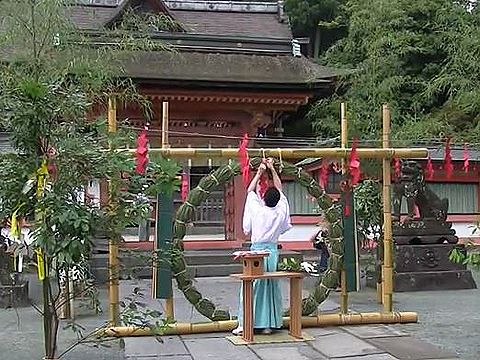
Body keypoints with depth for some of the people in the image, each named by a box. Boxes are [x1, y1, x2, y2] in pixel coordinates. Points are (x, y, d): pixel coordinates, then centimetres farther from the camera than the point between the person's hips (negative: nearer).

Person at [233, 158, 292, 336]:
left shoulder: (257, 210, -8)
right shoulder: (281, 212, -1)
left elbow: (250, 191, 9)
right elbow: (279, 189, 13)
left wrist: (259, 173, 16)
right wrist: (272, 170, 17)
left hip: (257, 250, -3)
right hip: (273, 250, 3)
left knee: (251, 287, 1)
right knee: (272, 287, 10)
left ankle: (244, 324, 3)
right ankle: (268, 324, 14)